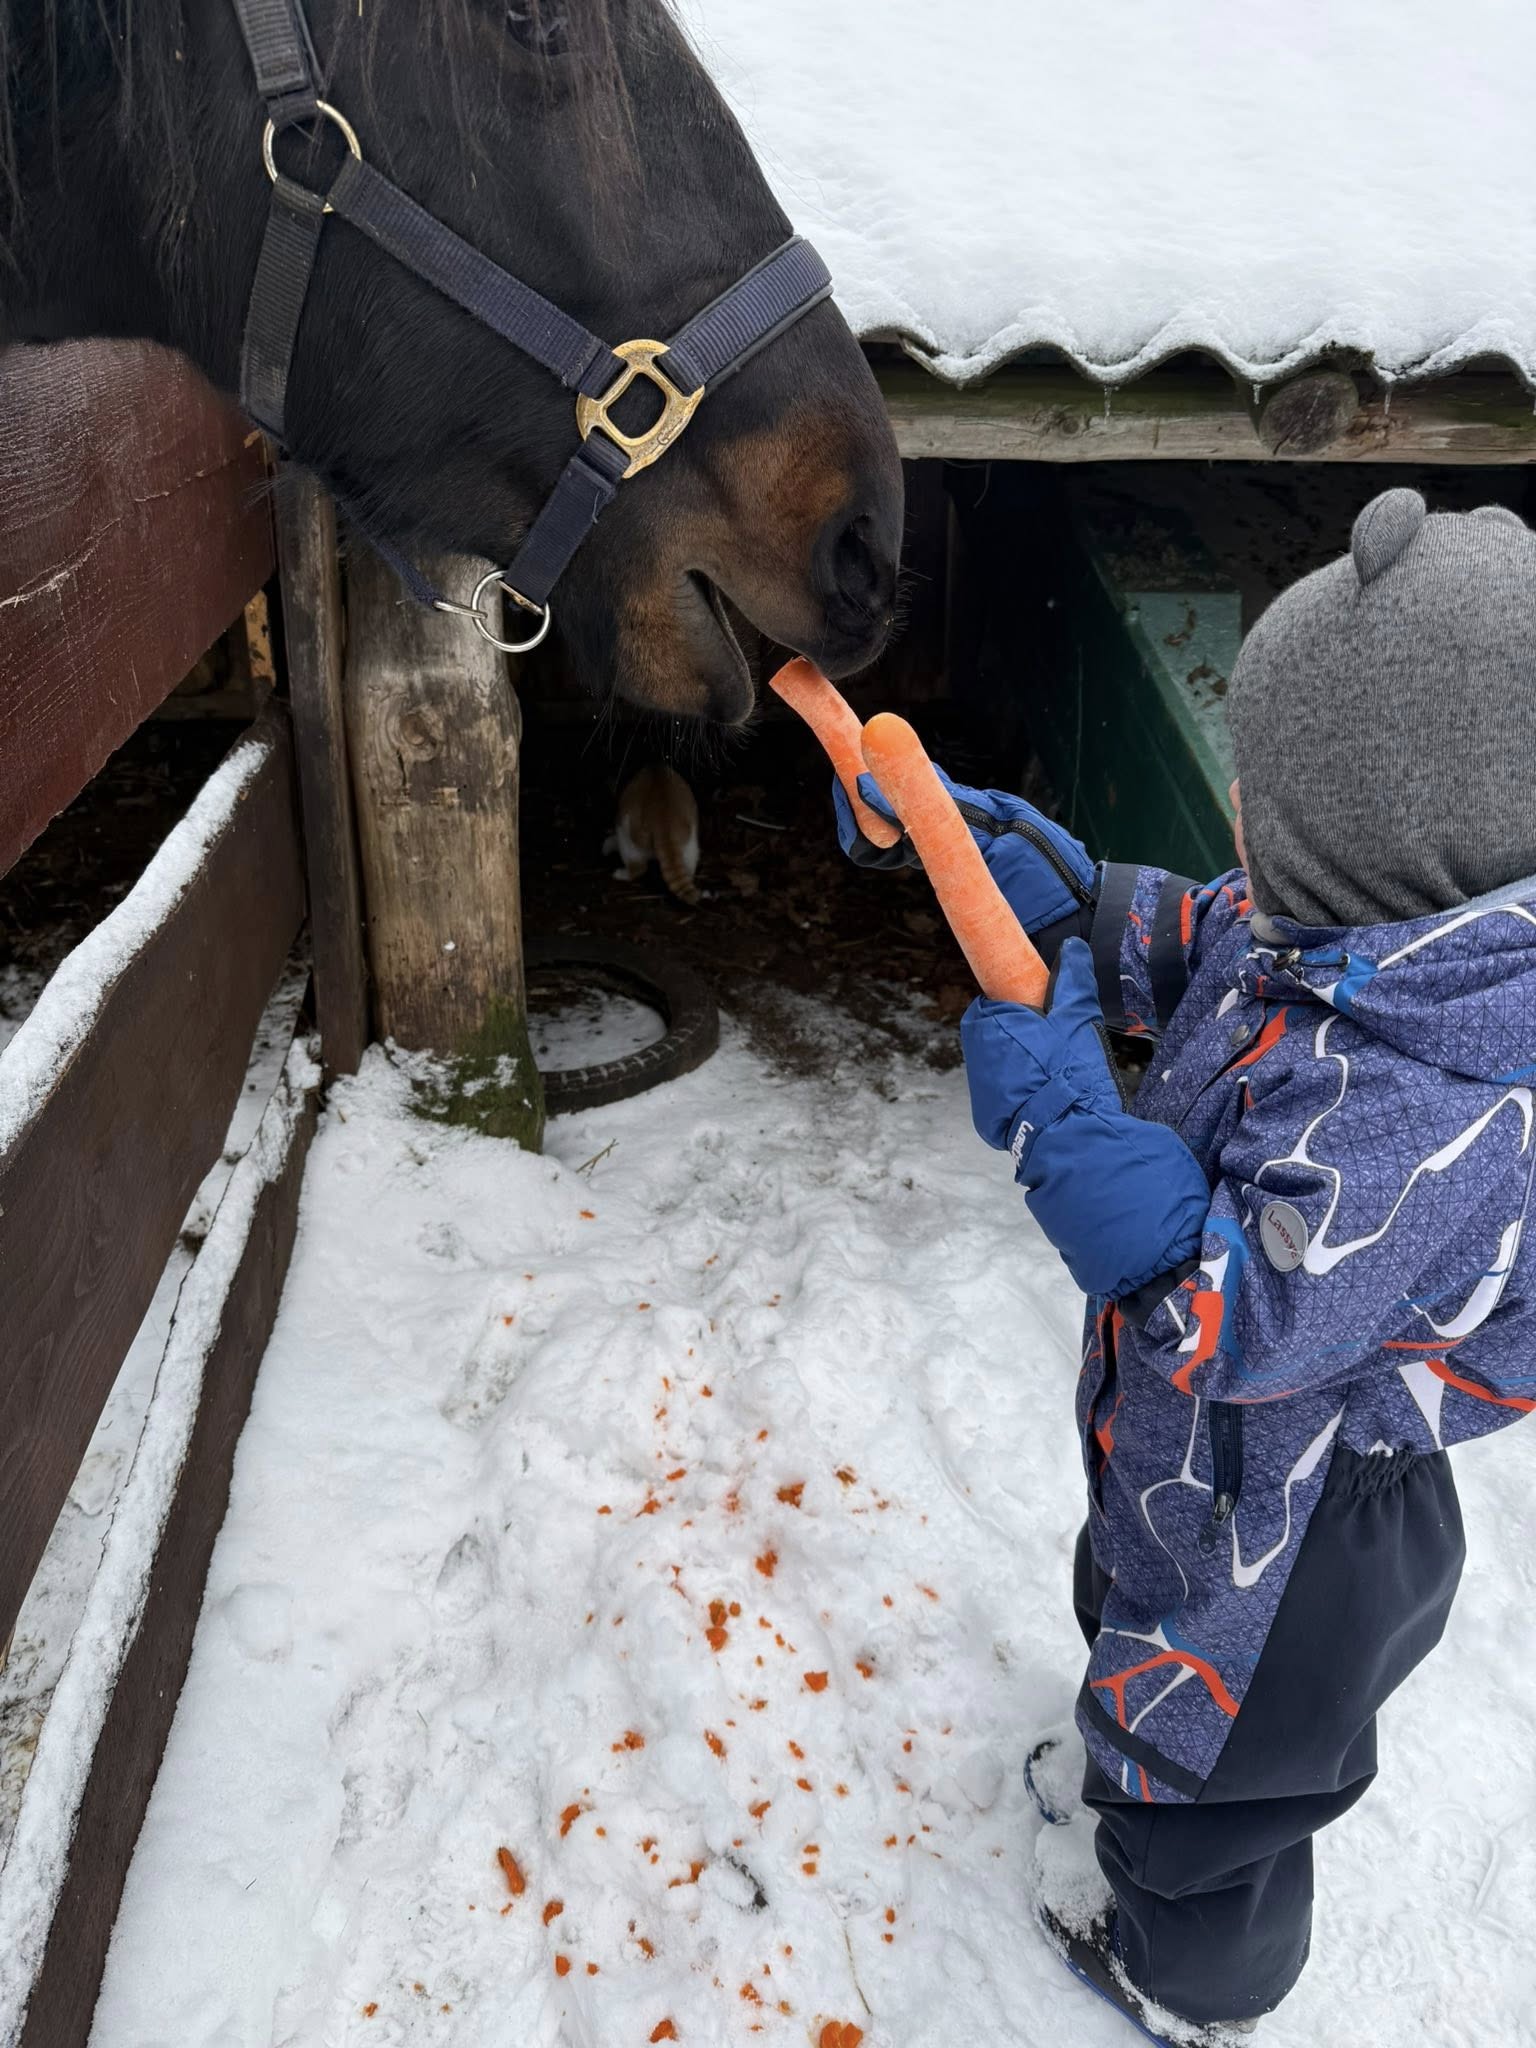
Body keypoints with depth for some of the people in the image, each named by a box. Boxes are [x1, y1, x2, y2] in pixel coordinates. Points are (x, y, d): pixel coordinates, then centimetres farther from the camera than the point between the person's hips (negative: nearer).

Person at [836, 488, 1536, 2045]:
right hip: (1203, 1460, 8)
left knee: (1209, 1777, 23)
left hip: (1282, 1542, -8)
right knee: (1132, 1620, 37)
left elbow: (1227, 1313, -40)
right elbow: (1161, 945, 0)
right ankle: (1126, 1763, 70)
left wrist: (1054, 1112, -38)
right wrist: (989, 839, -11)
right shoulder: (1354, 934, -13)